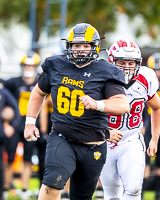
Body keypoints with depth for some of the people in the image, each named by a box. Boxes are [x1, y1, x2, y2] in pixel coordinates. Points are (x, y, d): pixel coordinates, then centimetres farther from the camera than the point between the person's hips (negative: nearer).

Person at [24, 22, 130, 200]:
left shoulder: (104, 73, -7)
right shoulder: (56, 67, 4)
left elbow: (123, 105, -19)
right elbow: (38, 93, 23)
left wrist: (97, 104, -36)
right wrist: (30, 122, 15)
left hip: (92, 148, 0)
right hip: (61, 139, 1)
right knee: (53, 182, -26)